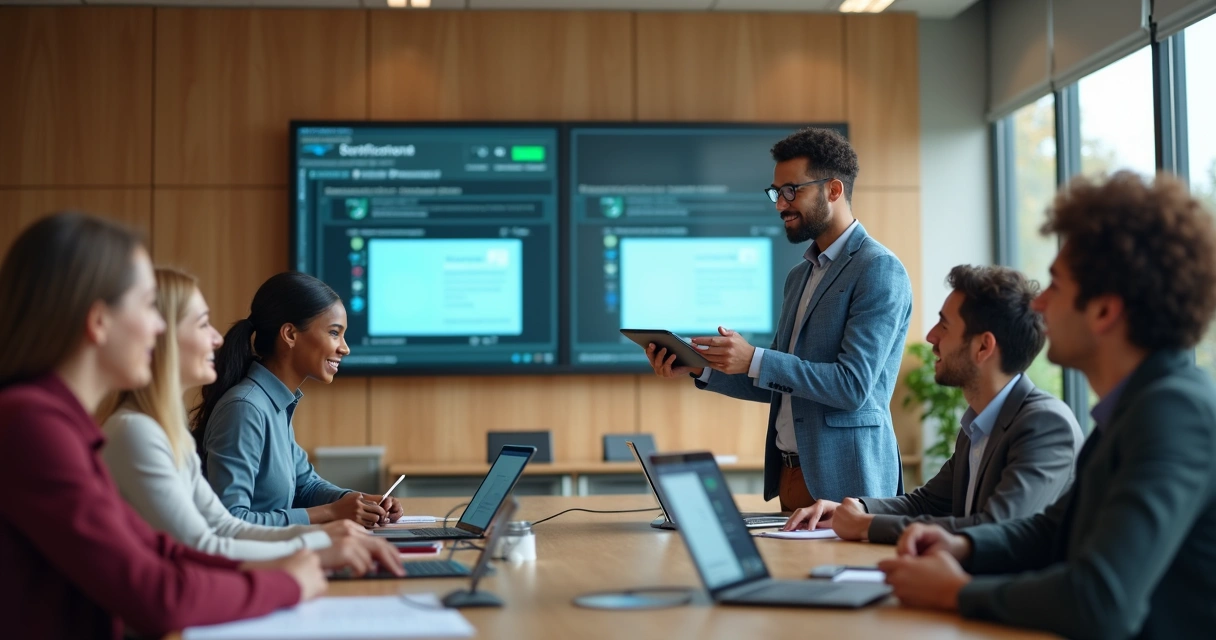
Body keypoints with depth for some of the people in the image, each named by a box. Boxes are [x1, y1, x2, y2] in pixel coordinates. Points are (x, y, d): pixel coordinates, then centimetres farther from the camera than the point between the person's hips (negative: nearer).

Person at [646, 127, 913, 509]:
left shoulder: (879, 270, -11)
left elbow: (853, 385, -20)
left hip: (844, 484, -8)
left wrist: (754, 359, -23)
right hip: (790, 475, 8)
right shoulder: (800, 276, 15)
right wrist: (699, 368, 4)